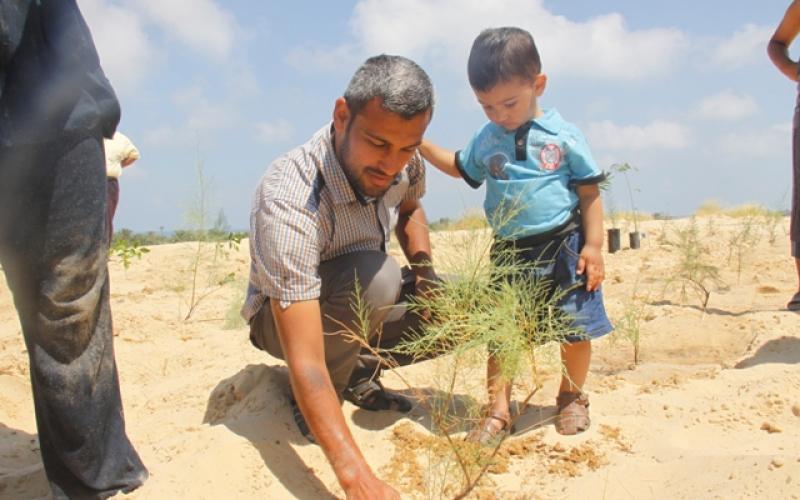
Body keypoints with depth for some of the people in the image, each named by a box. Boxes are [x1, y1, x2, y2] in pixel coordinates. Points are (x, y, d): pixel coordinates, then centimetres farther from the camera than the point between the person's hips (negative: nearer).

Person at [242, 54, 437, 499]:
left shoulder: (402, 161, -18)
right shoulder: (288, 203, -39)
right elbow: (305, 363, -42)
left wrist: (424, 267, -10)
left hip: (361, 302, 6)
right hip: (284, 317, -6)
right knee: (374, 277, -36)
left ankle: (360, 371, 4)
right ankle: (315, 399, -10)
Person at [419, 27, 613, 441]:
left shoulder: (563, 136, -5)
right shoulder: (485, 141, 5)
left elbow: (589, 193, -1)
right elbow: (460, 167, 25)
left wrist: (593, 245, -8)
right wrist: (421, 144, 14)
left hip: (562, 248, -2)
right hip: (508, 253, 3)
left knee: (576, 331, 7)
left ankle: (572, 397, 30)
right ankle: (498, 410, 13)